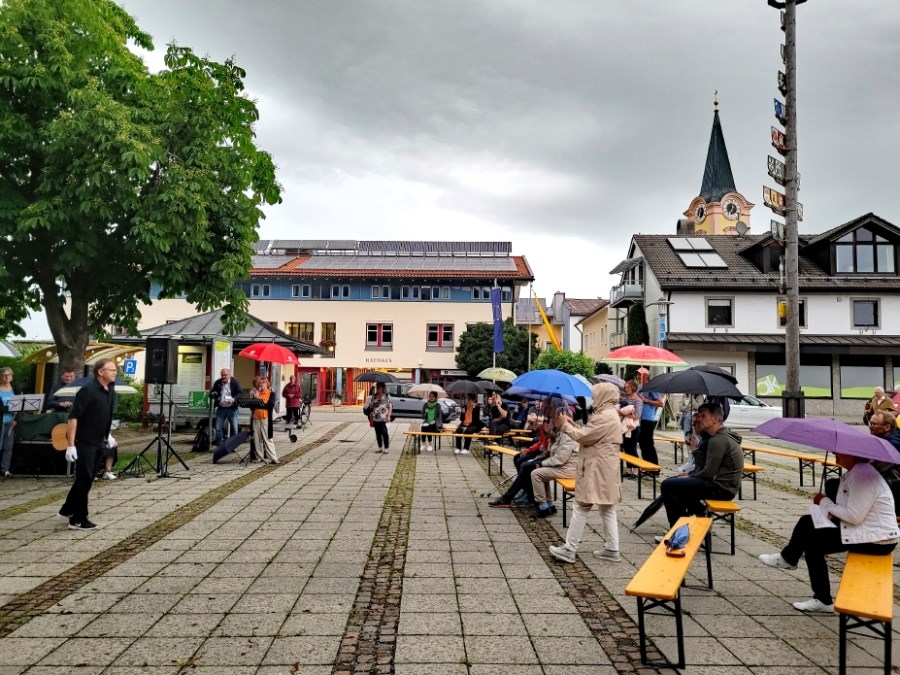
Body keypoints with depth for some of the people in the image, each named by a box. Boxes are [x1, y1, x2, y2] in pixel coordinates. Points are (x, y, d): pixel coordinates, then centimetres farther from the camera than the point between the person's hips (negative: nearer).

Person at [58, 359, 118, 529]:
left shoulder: (110, 391, 7)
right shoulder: (88, 390, -18)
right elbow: (73, 417, -20)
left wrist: (107, 435, 20)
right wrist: (70, 445, -24)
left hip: (99, 442, 8)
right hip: (84, 442, -8)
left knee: (88, 479, 15)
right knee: (84, 479, -3)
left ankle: (67, 510, 31)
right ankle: (78, 520, 7)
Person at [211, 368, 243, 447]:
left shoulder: (235, 382, -3)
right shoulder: (217, 383, 6)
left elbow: (241, 393, -8)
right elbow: (211, 394, 10)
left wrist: (233, 399, -25)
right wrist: (212, 394, -15)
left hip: (232, 408, -2)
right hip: (221, 408, 3)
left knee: (234, 428, 1)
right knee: (218, 428, 1)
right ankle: (219, 446, 11)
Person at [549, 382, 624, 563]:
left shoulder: (605, 417, -19)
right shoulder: (609, 415, 15)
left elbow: (583, 437, -19)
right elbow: (588, 435, 17)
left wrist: (565, 425, -5)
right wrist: (571, 424, 6)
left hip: (597, 471, -11)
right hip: (603, 470, 11)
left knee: (581, 507, -5)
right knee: (607, 509, 13)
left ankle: (569, 549, 0)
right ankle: (612, 549, 17)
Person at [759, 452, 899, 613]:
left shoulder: (863, 476, -25)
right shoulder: (855, 471, 7)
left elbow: (854, 516, -26)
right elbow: (853, 510, 15)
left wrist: (825, 502, -13)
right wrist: (832, 512, -4)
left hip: (878, 541, -10)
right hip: (866, 529, 10)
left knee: (812, 542, -8)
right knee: (806, 522, 8)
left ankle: (823, 601, 7)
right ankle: (788, 558, 29)